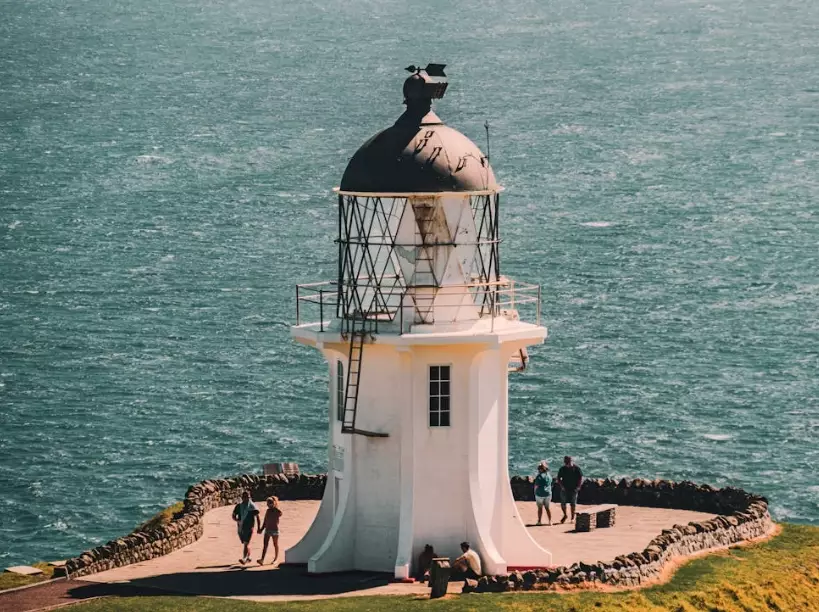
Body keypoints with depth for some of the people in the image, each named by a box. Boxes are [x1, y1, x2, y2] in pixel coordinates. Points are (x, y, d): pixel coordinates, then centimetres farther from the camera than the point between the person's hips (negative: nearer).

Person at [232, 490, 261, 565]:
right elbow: (233, 515, 11)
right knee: (245, 543, 17)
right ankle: (248, 557, 33)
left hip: (249, 527, -5)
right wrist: (237, 520, -11)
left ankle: (244, 559, -25)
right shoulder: (239, 506, 8)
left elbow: (257, 517, 2)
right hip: (240, 527, 5)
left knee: (246, 543, -16)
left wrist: (259, 528, 0)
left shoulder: (252, 506, -2)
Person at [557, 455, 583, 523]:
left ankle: (572, 518, 14)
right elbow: (558, 479, 5)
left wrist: (578, 487, -11)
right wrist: (562, 486, -8)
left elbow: (581, 478, -1)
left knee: (573, 504, 3)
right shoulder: (562, 469, -1)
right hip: (565, 489, 2)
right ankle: (565, 515, 25)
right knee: (563, 503, 2)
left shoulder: (576, 469, -5)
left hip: (573, 489, -2)